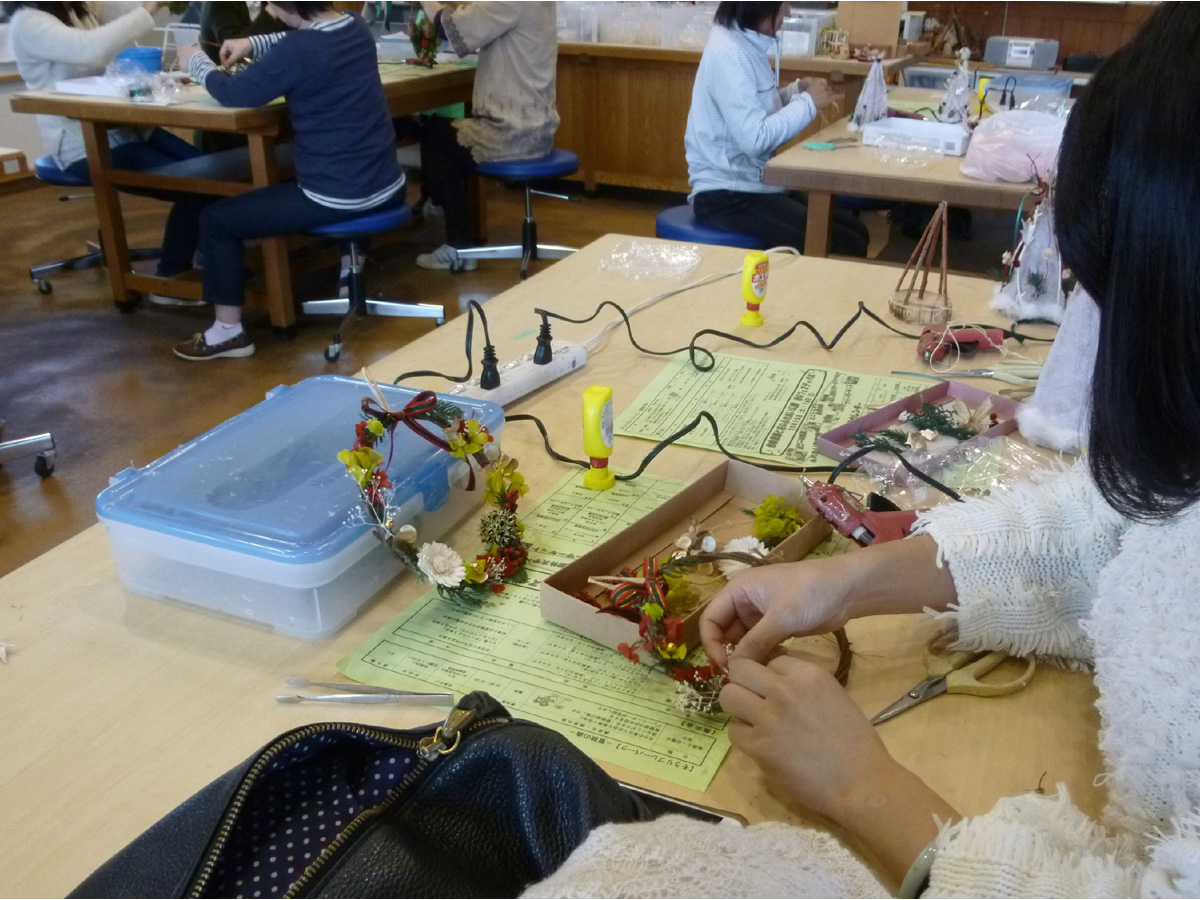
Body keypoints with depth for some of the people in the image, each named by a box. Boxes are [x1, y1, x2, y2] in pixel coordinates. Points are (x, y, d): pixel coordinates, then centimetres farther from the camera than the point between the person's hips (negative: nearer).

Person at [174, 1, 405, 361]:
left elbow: (234, 94, -8)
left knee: (216, 219, 7)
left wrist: (197, 62, 10)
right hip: (386, 185, 8)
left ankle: (229, 331, 13)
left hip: (338, 198, -8)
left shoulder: (298, 51, -20)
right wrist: (252, 44, 17)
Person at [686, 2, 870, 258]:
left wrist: (797, 91, 4)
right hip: (727, 196, -10)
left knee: (856, 232, 6)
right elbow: (754, 139, -26)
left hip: (752, 184, 10)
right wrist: (808, 103, -14)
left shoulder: (745, 43, 10)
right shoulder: (728, 54, -19)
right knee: (847, 247, -16)